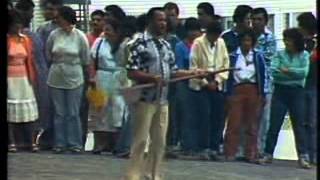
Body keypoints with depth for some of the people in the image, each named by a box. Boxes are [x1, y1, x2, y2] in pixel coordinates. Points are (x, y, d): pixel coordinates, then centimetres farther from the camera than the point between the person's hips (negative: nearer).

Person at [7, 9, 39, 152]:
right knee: (10, 109, -2)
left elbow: (30, 60, 11)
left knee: (28, 109, 3)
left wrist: (33, 78, 9)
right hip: (9, 79, -4)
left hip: (24, 78, 4)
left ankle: (31, 141, 7)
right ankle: (12, 143, 3)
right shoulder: (7, 40, -6)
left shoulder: (25, 40, 8)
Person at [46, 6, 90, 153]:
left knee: (73, 113, 2)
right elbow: (48, 55, 11)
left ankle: (75, 143, 9)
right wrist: (58, 63, 10)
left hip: (74, 78, -2)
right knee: (59, 113, 7)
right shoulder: (54, 35, -2)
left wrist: (72, 63, 5)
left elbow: (85, 60, 2)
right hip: (56, 79, 2)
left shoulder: (80, 36, -7)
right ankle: (60, 143, 13)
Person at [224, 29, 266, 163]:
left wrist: (261, 94, 0)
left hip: (253, 90, 1)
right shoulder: (233, 56, 5)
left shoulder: (258, 56, 7)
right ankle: (230, 153, -1)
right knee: (234, 122, -4)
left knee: (252, 124, 4)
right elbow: (229, 75, 4)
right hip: (237, 89, -1)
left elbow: (262, 76, 6)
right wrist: (229, 93, -3)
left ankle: (251, 154, 9)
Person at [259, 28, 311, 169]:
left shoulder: (304, 55, 4)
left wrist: (287, 70, -14)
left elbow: (304, 72, -11)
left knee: (299, 125, 0)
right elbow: (273, 71, -9)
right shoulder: (279, 54, 5)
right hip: (280, 91, 1)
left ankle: (303, 157, -1)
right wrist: (294, 74, -13)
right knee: (274, 125, 3)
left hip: (296, 92, -1)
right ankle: (268, 154, 10)